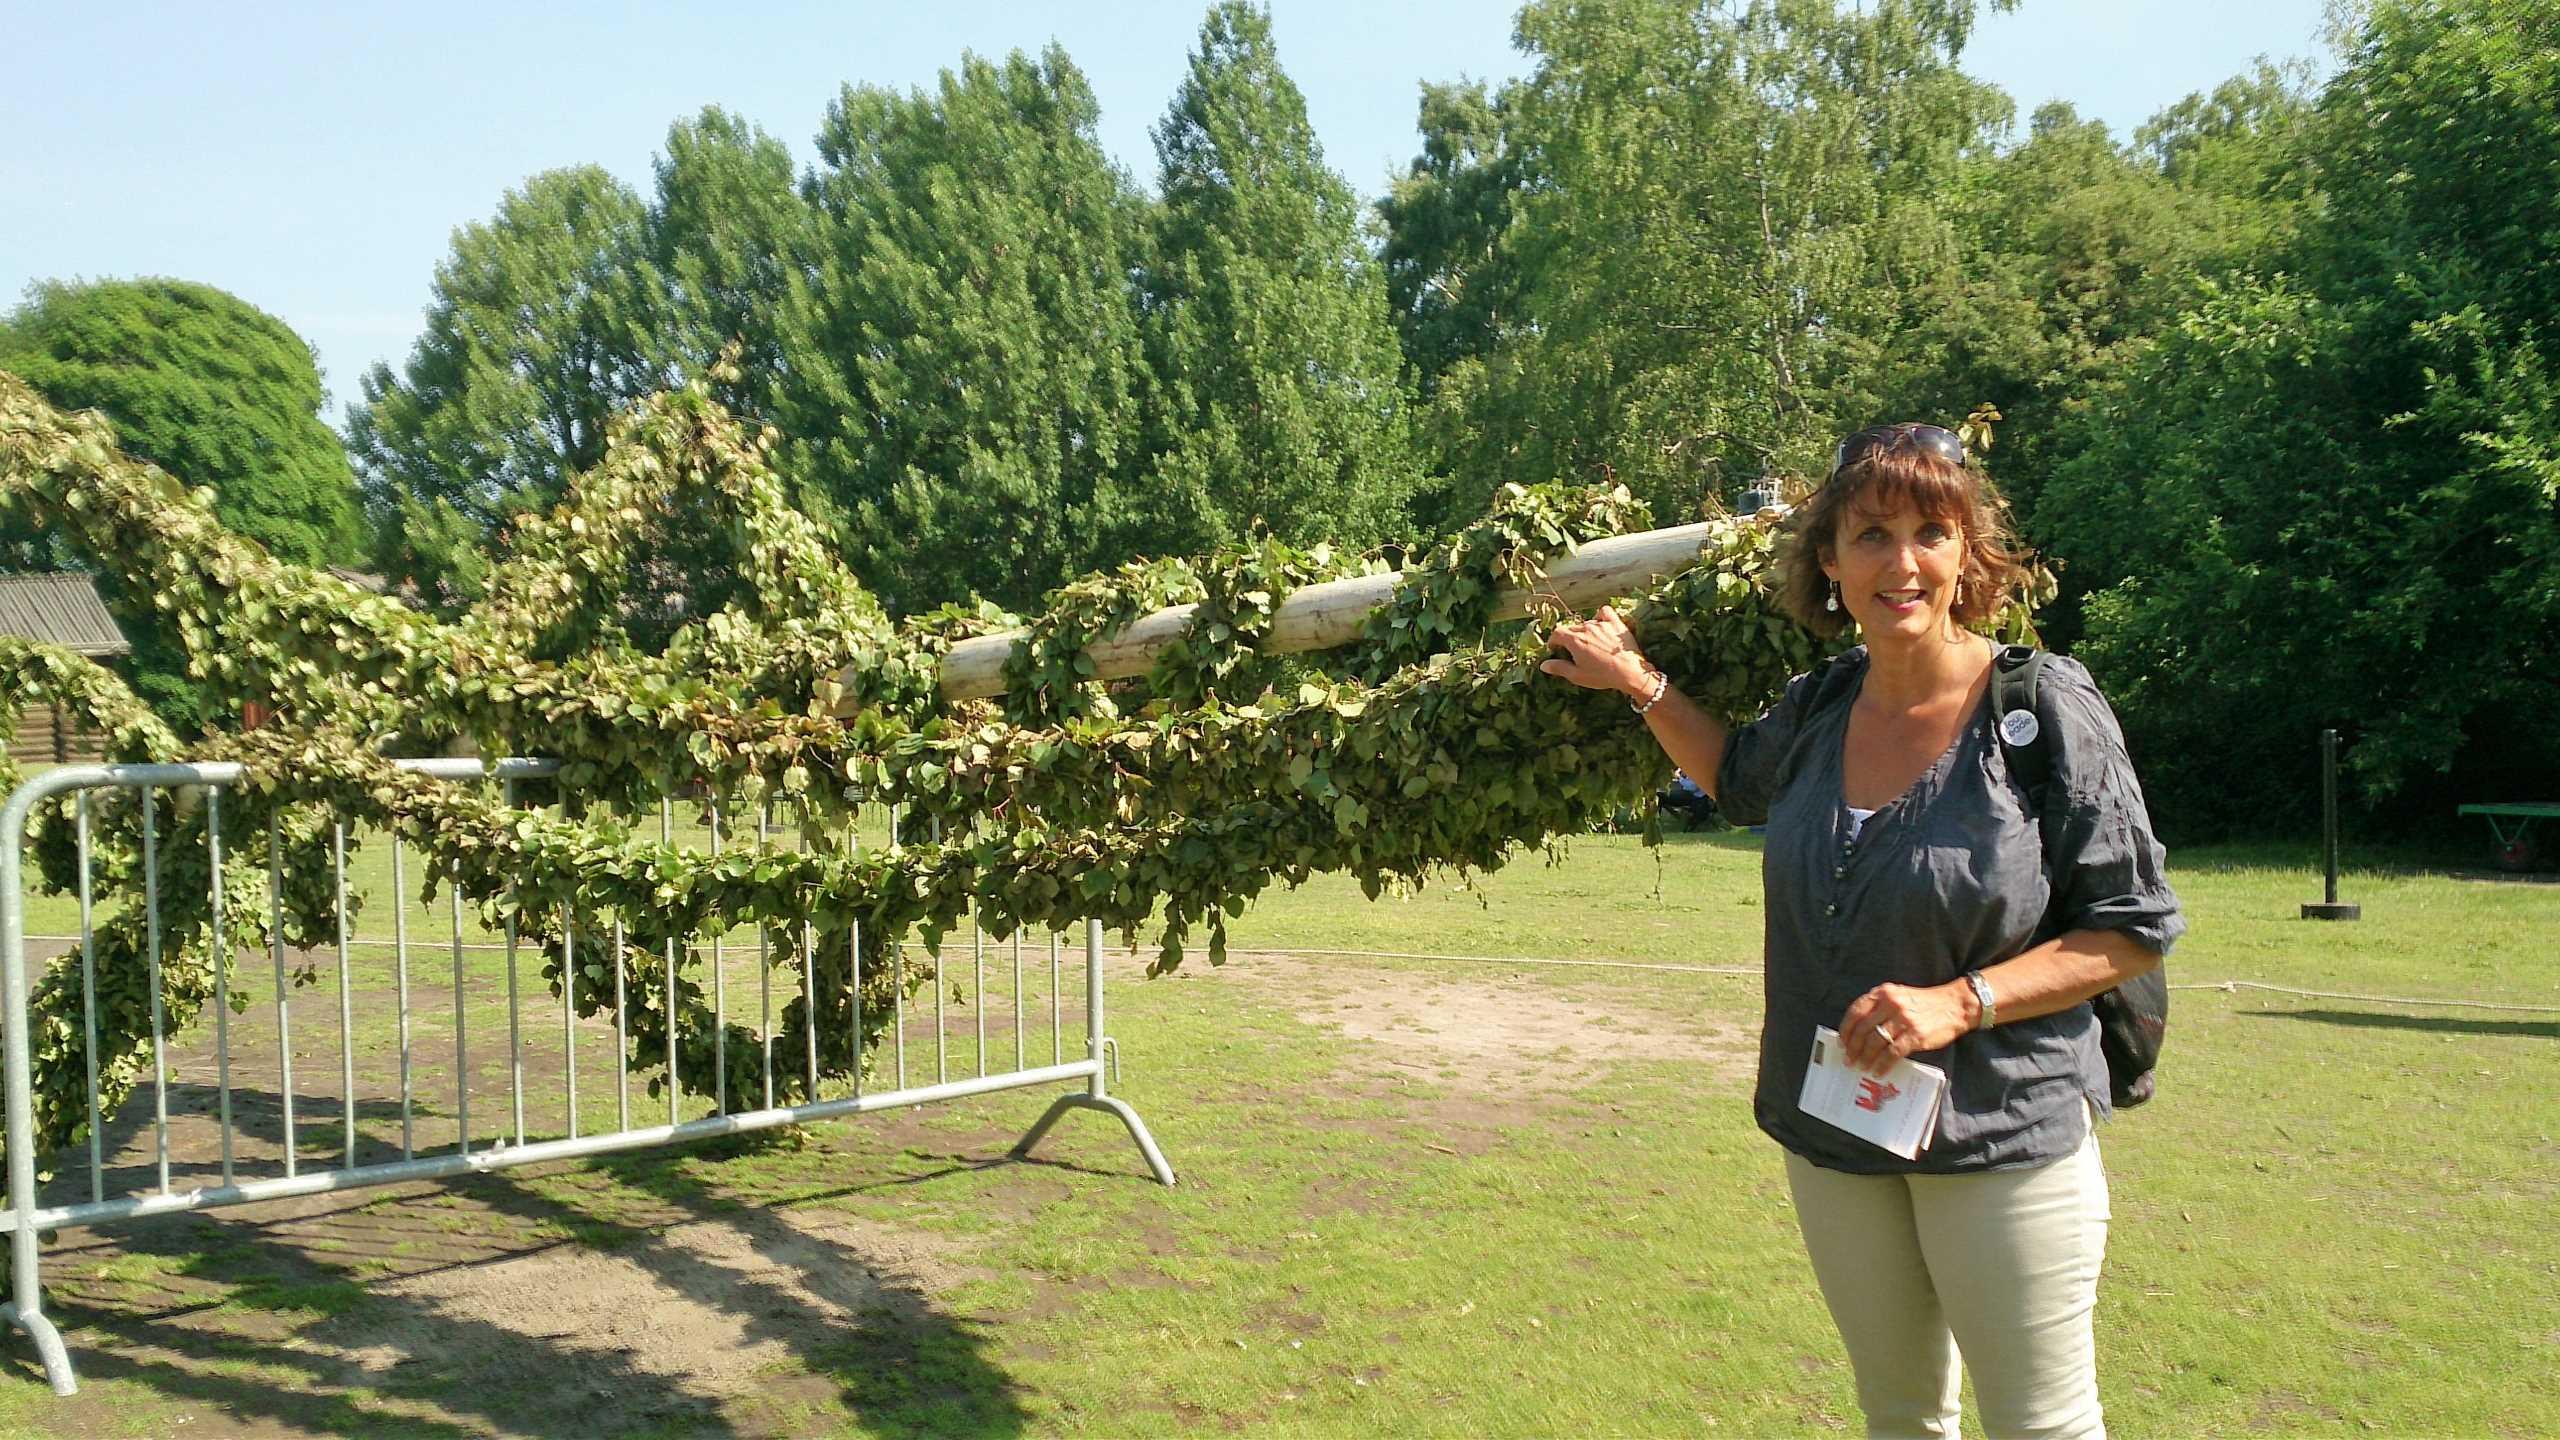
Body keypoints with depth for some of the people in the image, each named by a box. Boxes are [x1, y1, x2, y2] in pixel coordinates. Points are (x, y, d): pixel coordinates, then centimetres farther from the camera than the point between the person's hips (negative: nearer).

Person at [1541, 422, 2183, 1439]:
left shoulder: (2047, 707, -15)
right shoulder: (1820, 706, 0)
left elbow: (2134, 929, -10)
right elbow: (1740, 780, 25)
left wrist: (1959, 1002, -21)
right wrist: (1636, 680, 14)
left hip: (2005, 1137, -5)